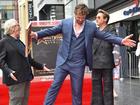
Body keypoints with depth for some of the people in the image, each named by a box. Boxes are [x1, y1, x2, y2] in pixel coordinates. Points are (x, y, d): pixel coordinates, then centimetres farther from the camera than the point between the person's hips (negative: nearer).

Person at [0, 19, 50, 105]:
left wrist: (41, 66, 21)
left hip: (26, 77, 8)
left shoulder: (20, 42, 20)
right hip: (15, 78, -8)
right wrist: (8, 71, -27)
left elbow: (28, 58, 22)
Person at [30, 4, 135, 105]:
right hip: (63, 61, 0)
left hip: (78, 64, 0)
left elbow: (105, 36, 1)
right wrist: (36, 34, -15)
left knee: (77, 91, 9)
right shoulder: (65, 22, 0)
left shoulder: (91, 26, 0)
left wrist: (121, 41, -9)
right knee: (54, 86, 2)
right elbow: (51, 31, 0)